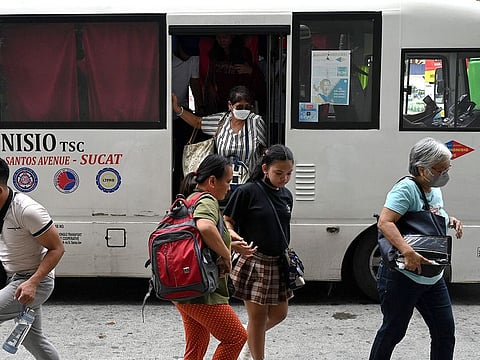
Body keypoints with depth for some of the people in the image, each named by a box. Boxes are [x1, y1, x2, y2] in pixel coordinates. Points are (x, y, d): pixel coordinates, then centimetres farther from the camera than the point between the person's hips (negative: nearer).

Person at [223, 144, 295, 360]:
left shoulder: (286, 196, 8)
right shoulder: (247, 192, -12)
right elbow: (226, 222, -8)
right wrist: (234, 237, -28)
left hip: (277, 264, 7)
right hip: (253, 263, -7)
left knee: (279, 313, 15)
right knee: (258, 316, 3)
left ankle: (250, 342, 41)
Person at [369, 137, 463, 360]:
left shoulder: (435, 190, 8)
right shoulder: (406, 189, -18)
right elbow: (384, 223, -30)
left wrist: (450, 221, 6)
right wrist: (408, 251, -41)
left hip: (434, 279, 8)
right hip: (402, 277, -8)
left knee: (445, 331, 11)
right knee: (393, 331, 6)